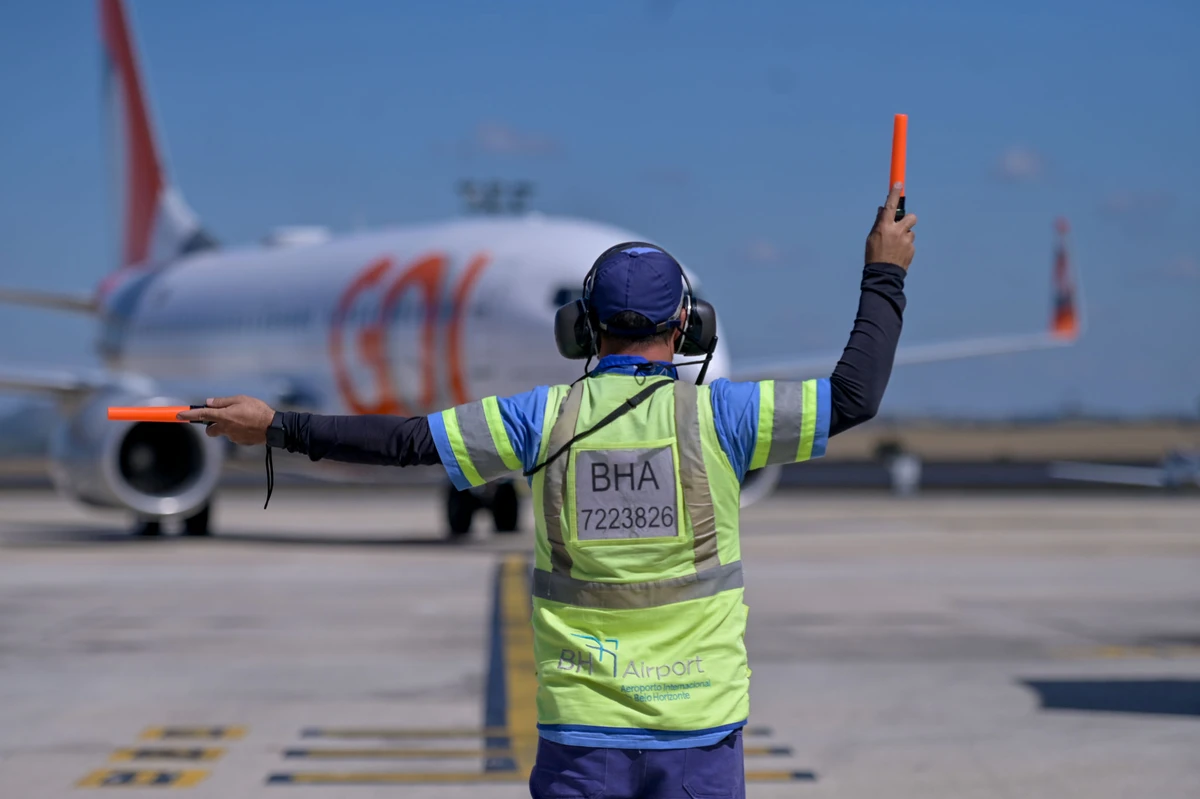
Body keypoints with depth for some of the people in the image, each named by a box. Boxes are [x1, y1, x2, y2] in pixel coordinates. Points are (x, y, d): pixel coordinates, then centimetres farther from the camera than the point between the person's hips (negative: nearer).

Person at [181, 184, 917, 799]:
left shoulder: (545, 420, -2)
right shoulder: (717, 415, -6)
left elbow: (406, 440, 1)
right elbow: (855, 395, -2)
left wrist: (280, 428, 12)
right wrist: (884, 275, 10)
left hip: (581, 728, 1)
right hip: (699, 726, -1)